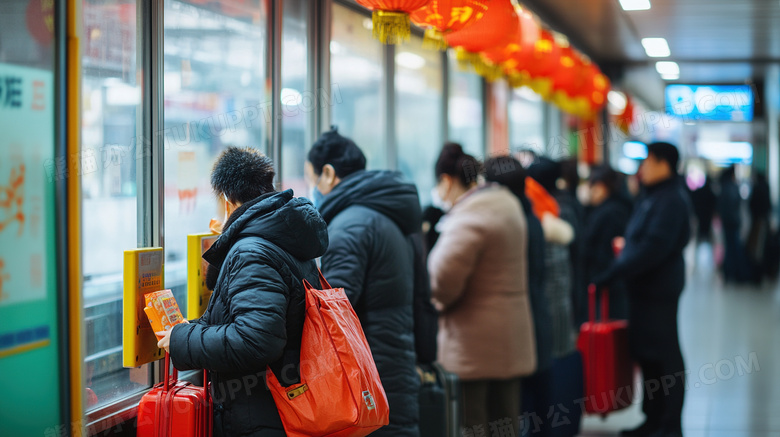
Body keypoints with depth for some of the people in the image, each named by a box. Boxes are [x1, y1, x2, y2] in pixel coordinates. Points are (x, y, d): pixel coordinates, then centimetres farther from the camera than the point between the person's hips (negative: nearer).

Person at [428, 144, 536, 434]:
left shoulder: (468, 218, -19)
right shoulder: (507, 203, 12)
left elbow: (445, 273, -30)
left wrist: (441, 300, -8)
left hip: (475, 344, -9)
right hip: (511, 338, 9)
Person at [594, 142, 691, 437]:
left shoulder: (671, 200, -17)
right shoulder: (654, 196, 16)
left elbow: (655, 247, -25)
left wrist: (614, 273, -24)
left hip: (658, 288, -10)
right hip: (644, 287, 10)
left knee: (663, 356, -4)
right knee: (646, 354, 14)